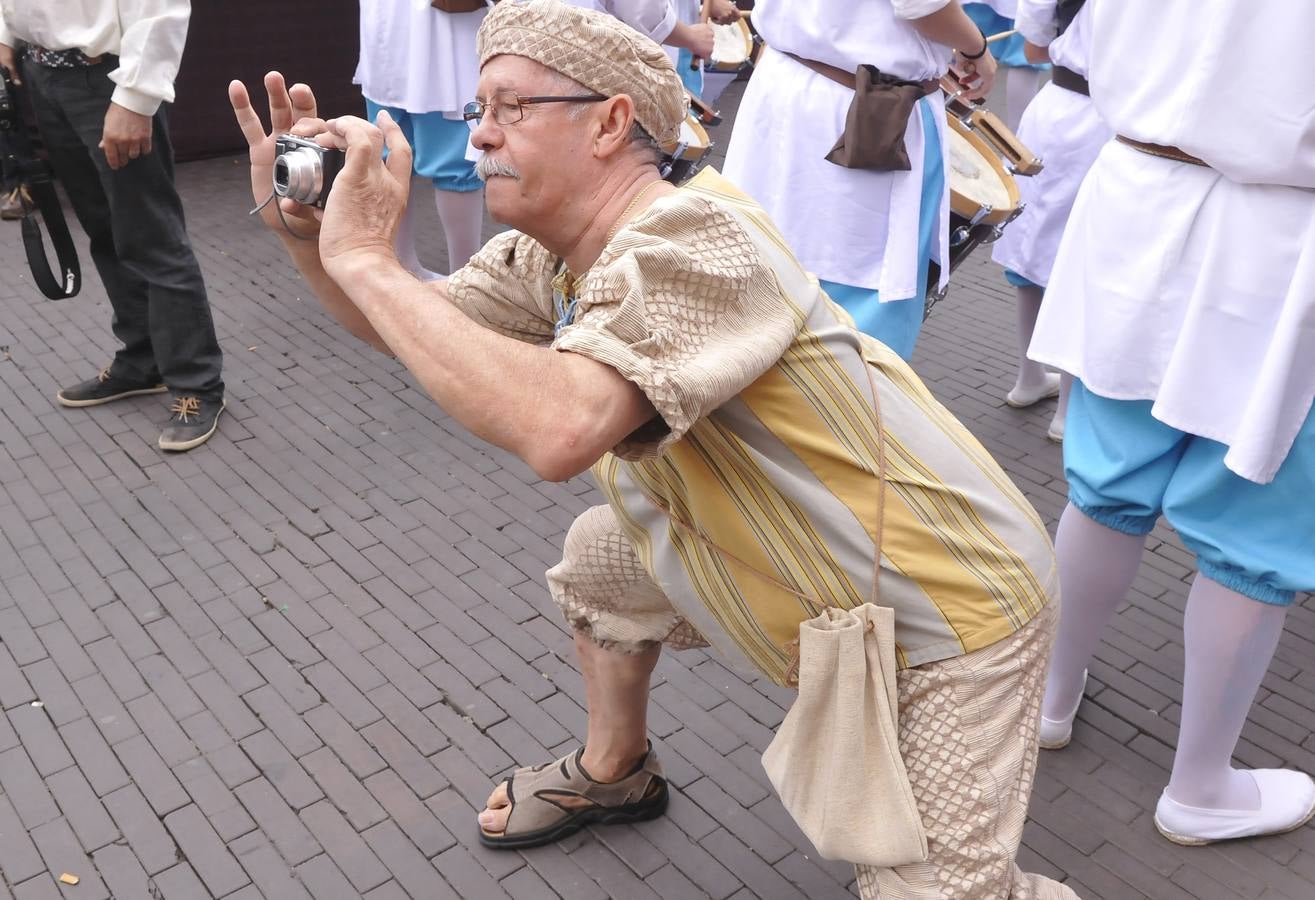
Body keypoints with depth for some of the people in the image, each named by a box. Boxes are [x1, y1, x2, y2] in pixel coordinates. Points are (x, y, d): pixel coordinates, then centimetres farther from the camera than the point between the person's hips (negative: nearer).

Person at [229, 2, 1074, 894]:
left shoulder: (690, 239, -30)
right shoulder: (553, 257, -2)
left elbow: (558, 428, -45)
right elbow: (406, 325, 9)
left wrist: (366, 258, -33)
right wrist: (307, 231, -9)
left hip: (955, 609, -8)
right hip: (791, 556, 8)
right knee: (599, 559, 17)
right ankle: (615, 774, 40)